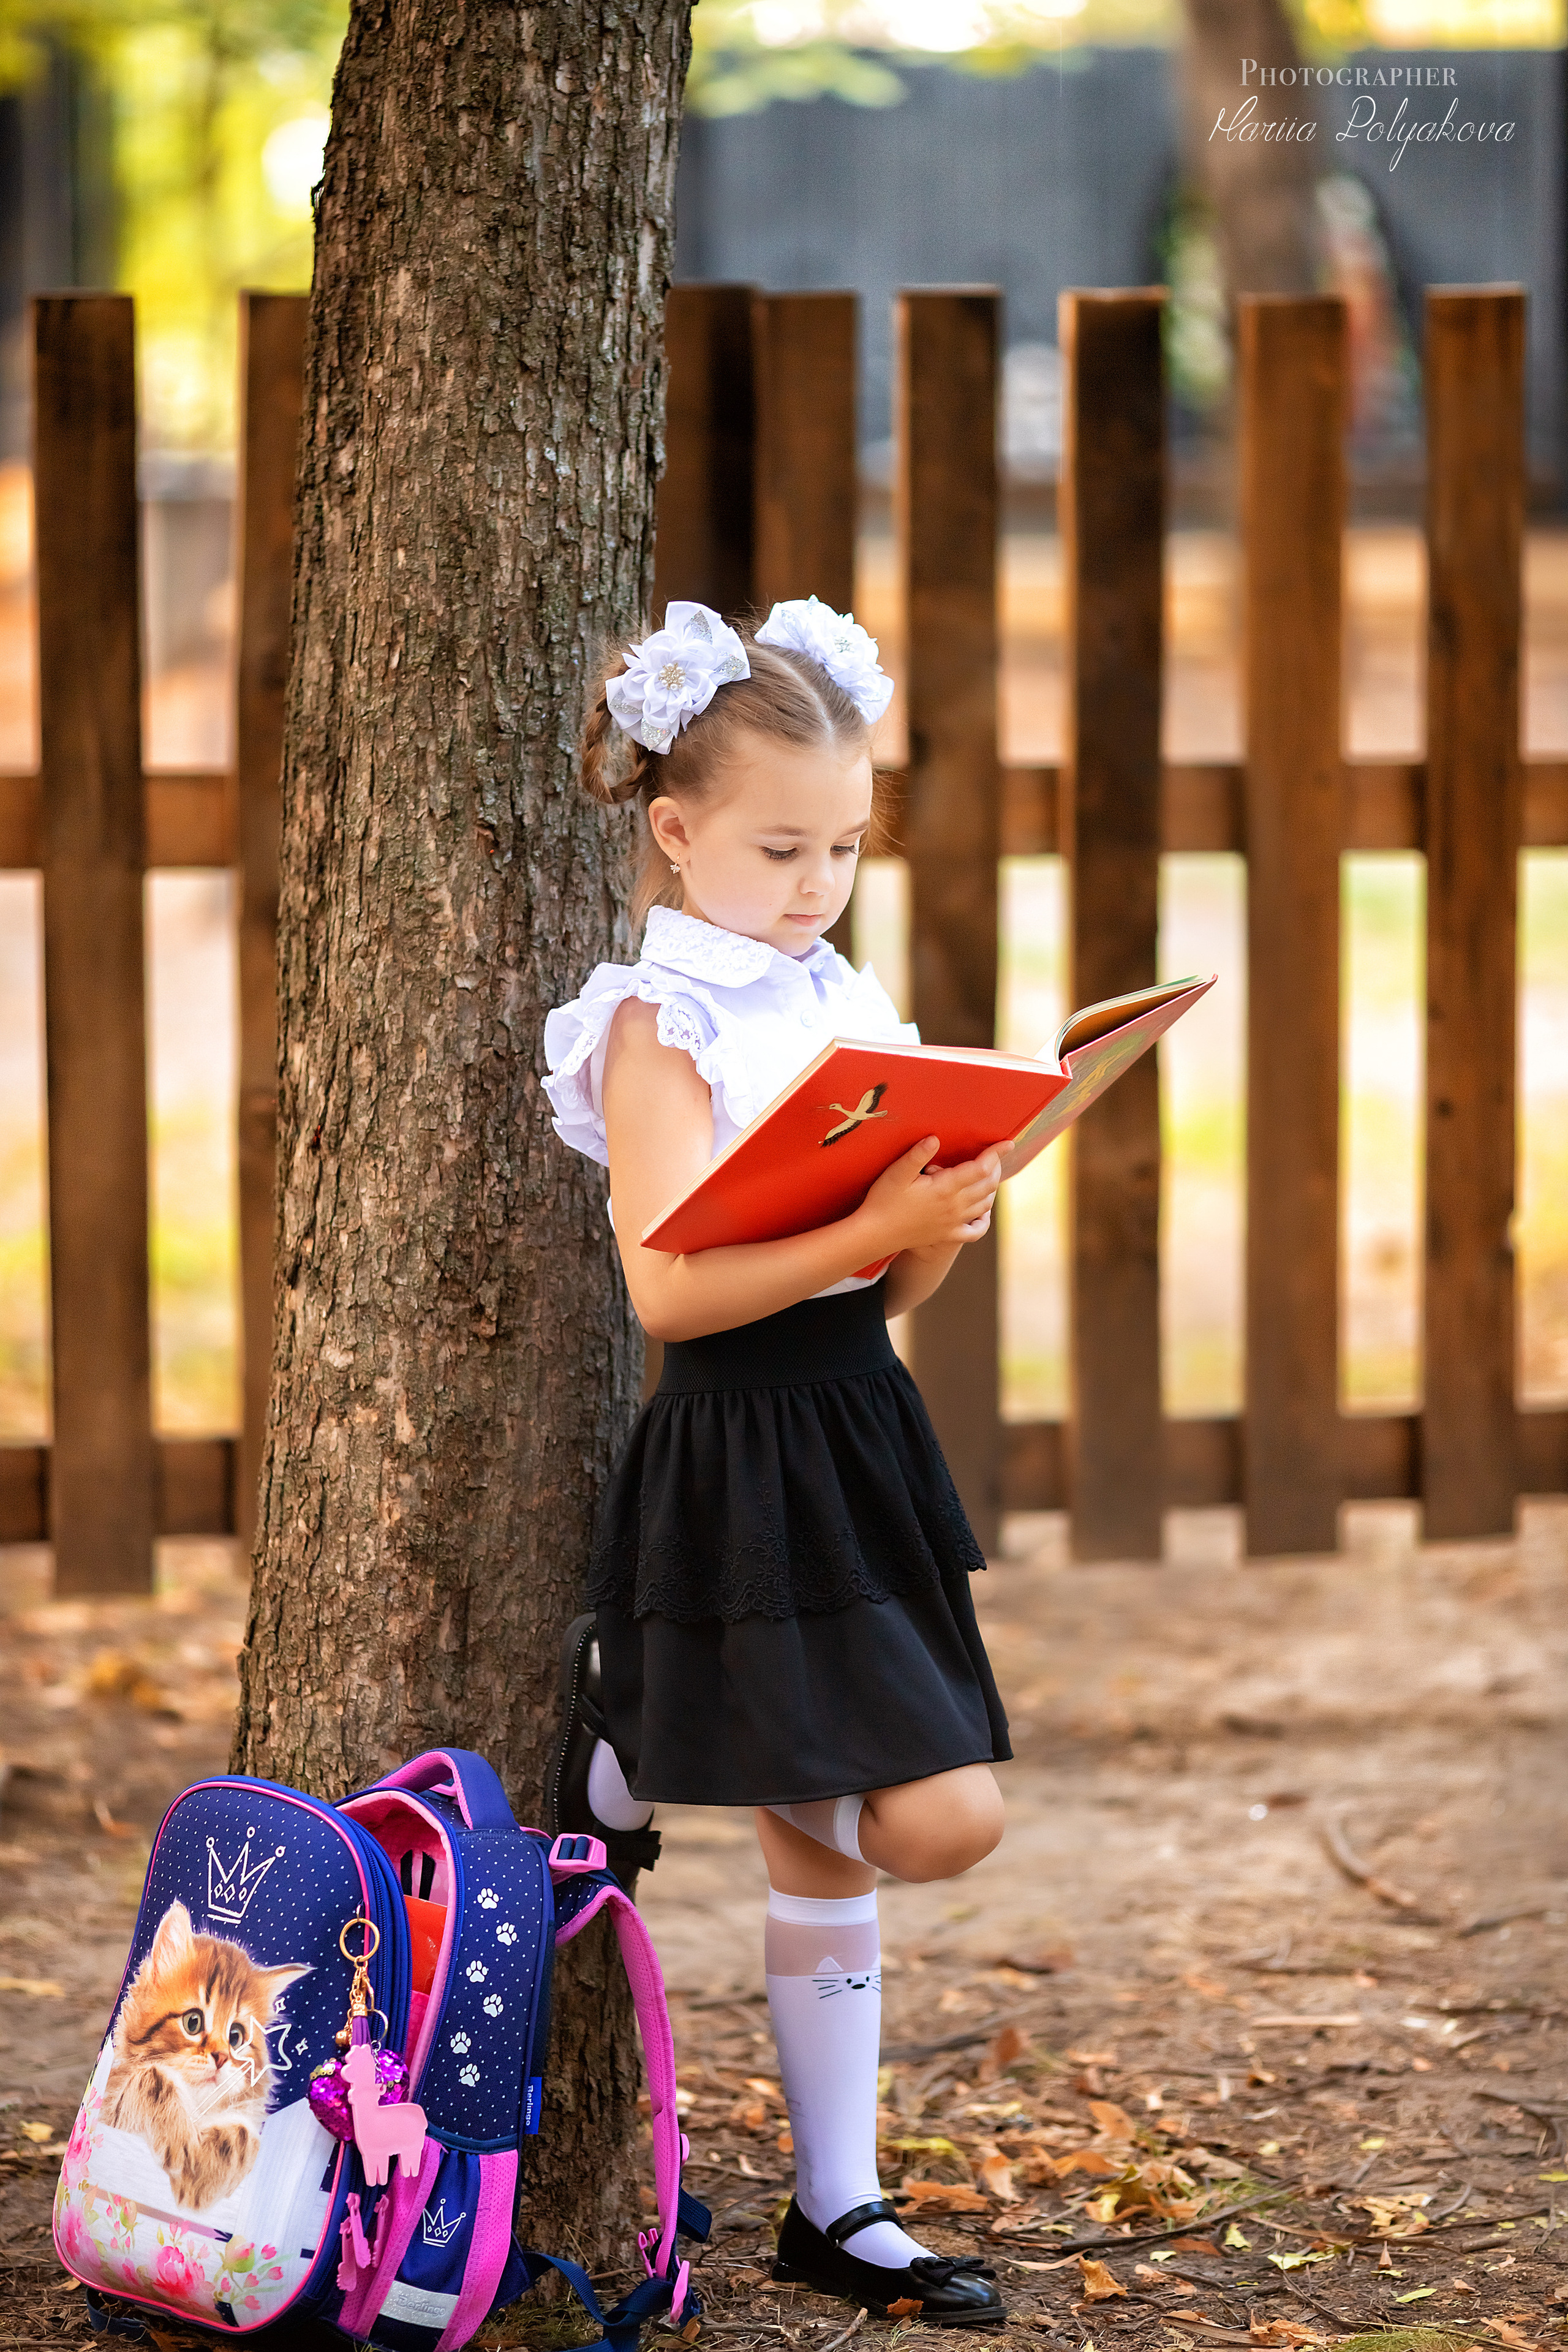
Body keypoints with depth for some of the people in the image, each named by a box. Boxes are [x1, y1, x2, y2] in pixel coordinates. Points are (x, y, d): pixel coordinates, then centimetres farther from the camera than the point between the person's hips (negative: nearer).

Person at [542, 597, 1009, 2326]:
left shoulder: (850, 1010, 13)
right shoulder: (659, 1022, -9)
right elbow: (667, 1286, -19)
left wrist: (937, 1235, -7)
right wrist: (870, 1233, -26)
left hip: (855, 1428, 7)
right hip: (734, 1455, -7)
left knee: (828, 1854, 11)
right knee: (937, 1820, -11)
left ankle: (836, 2209, 19)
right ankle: (616, 1769, 9)